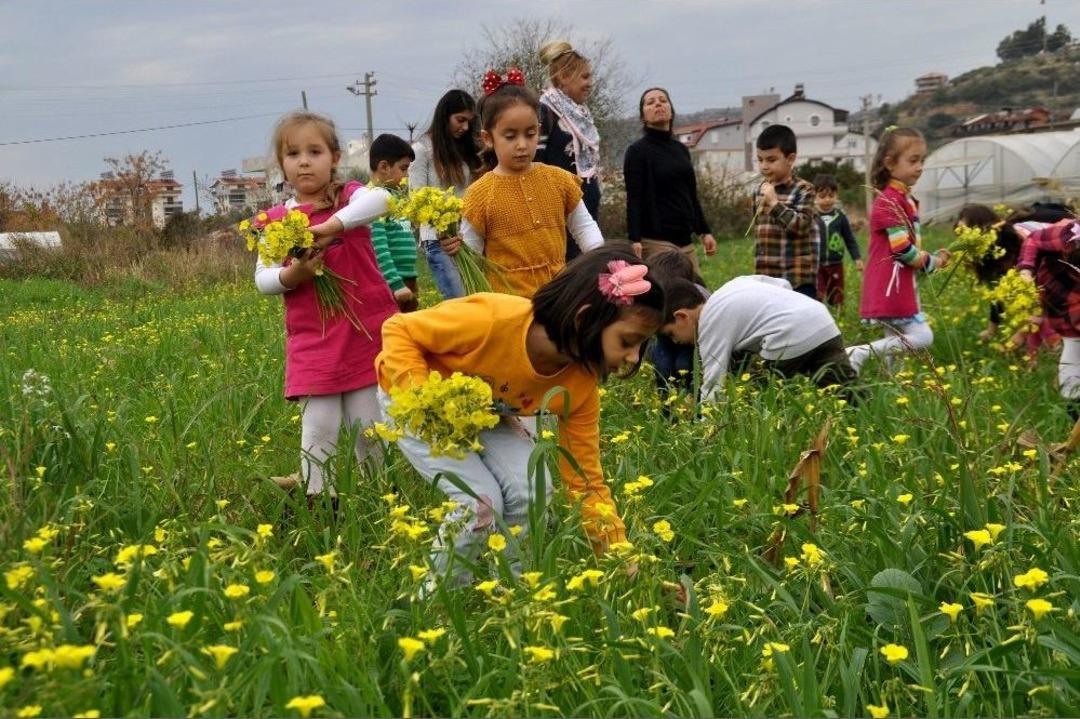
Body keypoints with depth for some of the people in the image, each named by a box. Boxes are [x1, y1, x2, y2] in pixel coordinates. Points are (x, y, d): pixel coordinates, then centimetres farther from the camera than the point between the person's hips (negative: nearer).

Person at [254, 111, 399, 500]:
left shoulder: (348, 198, -1)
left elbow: (380, 198, -25)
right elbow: (262, 279, 7)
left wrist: (332, 225, -37)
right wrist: (290, 275, -15)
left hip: (366, 333, -1)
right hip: (312, 344, 2)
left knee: (372, 426, 4)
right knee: (318, 430, -3)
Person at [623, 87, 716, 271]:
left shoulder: (681, 150, 18)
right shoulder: (637, 152, -1)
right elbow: (634, 199, -9)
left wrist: (704, 232, 18)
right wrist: (634, 240, -20)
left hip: (685, 240, 7)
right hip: (655, 241, -7)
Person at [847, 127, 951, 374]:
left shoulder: (905, 199, 16)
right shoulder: (889, 201, -15)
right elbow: (903, 250, -19)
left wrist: (932, 258, 6)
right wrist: (933, 263, -4)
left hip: (900, 286, 10)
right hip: (891, 287, -10)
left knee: (895, 343, 11)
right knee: (922, 337, -14)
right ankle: (860, 352, -14)